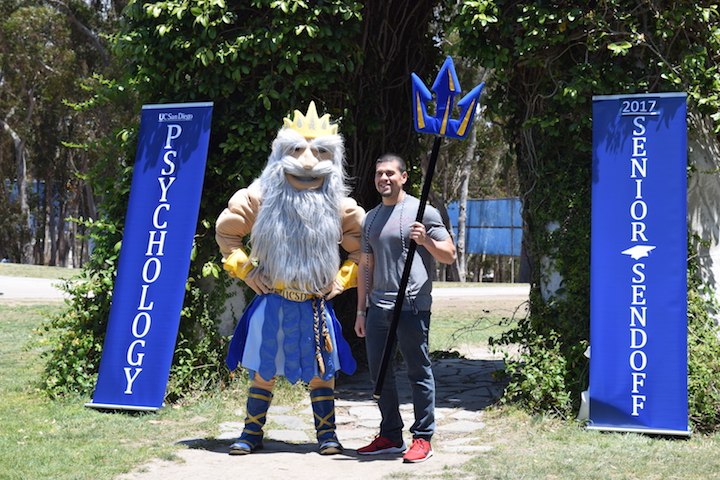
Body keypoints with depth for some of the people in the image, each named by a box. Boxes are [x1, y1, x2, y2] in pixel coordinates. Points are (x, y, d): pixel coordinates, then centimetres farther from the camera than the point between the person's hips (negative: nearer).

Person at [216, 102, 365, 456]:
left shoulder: (339, 207, -1)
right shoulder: (261, 199, -4)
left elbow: (362, 249, 10)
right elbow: (225, 231, 9)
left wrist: (340, 280, 1)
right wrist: (245, 270, 2)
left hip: (315, 306, 1)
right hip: (271, 303, 0)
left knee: (321, 371, 5)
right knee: (262, 371, 7)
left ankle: (327, 434, 18)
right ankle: (252, 433, 21)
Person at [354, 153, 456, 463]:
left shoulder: (422, 211, 0)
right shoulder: (370, 219, 19)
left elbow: (449, 255, -1)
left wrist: (426, 241, -19)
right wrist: (361, 310, 17)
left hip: (412, 306, -6)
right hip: (378, 307, 7)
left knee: (418, 372, -1)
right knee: (379, 373, 9)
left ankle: (422, 439, 8)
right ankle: (390, 436, 21)